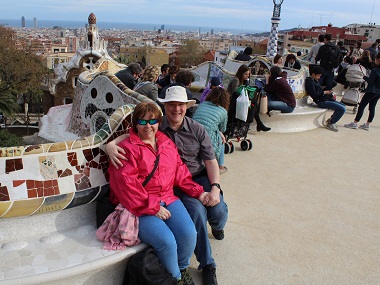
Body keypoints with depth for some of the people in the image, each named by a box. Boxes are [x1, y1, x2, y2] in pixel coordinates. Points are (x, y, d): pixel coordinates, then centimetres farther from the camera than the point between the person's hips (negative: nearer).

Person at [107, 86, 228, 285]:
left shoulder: (197, 129, -1)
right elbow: (129, 135, -6)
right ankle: (207, 265, -5)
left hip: (200, 177, 2)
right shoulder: (156, 127, -5)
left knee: (218, 211, -19)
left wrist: (215, 187, -15)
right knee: (197, 211, -27)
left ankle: (217, 227, 25)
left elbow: (210, 161, -1)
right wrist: (111, 144, -29)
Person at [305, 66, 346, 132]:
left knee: (343, 105, 18)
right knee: (342, 109, -16)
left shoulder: (315, 80, 19)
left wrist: (331, 95, 8)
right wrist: (325, 92, -14)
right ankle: (330, 124, -2)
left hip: (325, 99, 10)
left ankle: (331, 119, 18)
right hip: (321, 102, -10)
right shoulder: (310, 81, -12)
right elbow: (313, 95, -20)